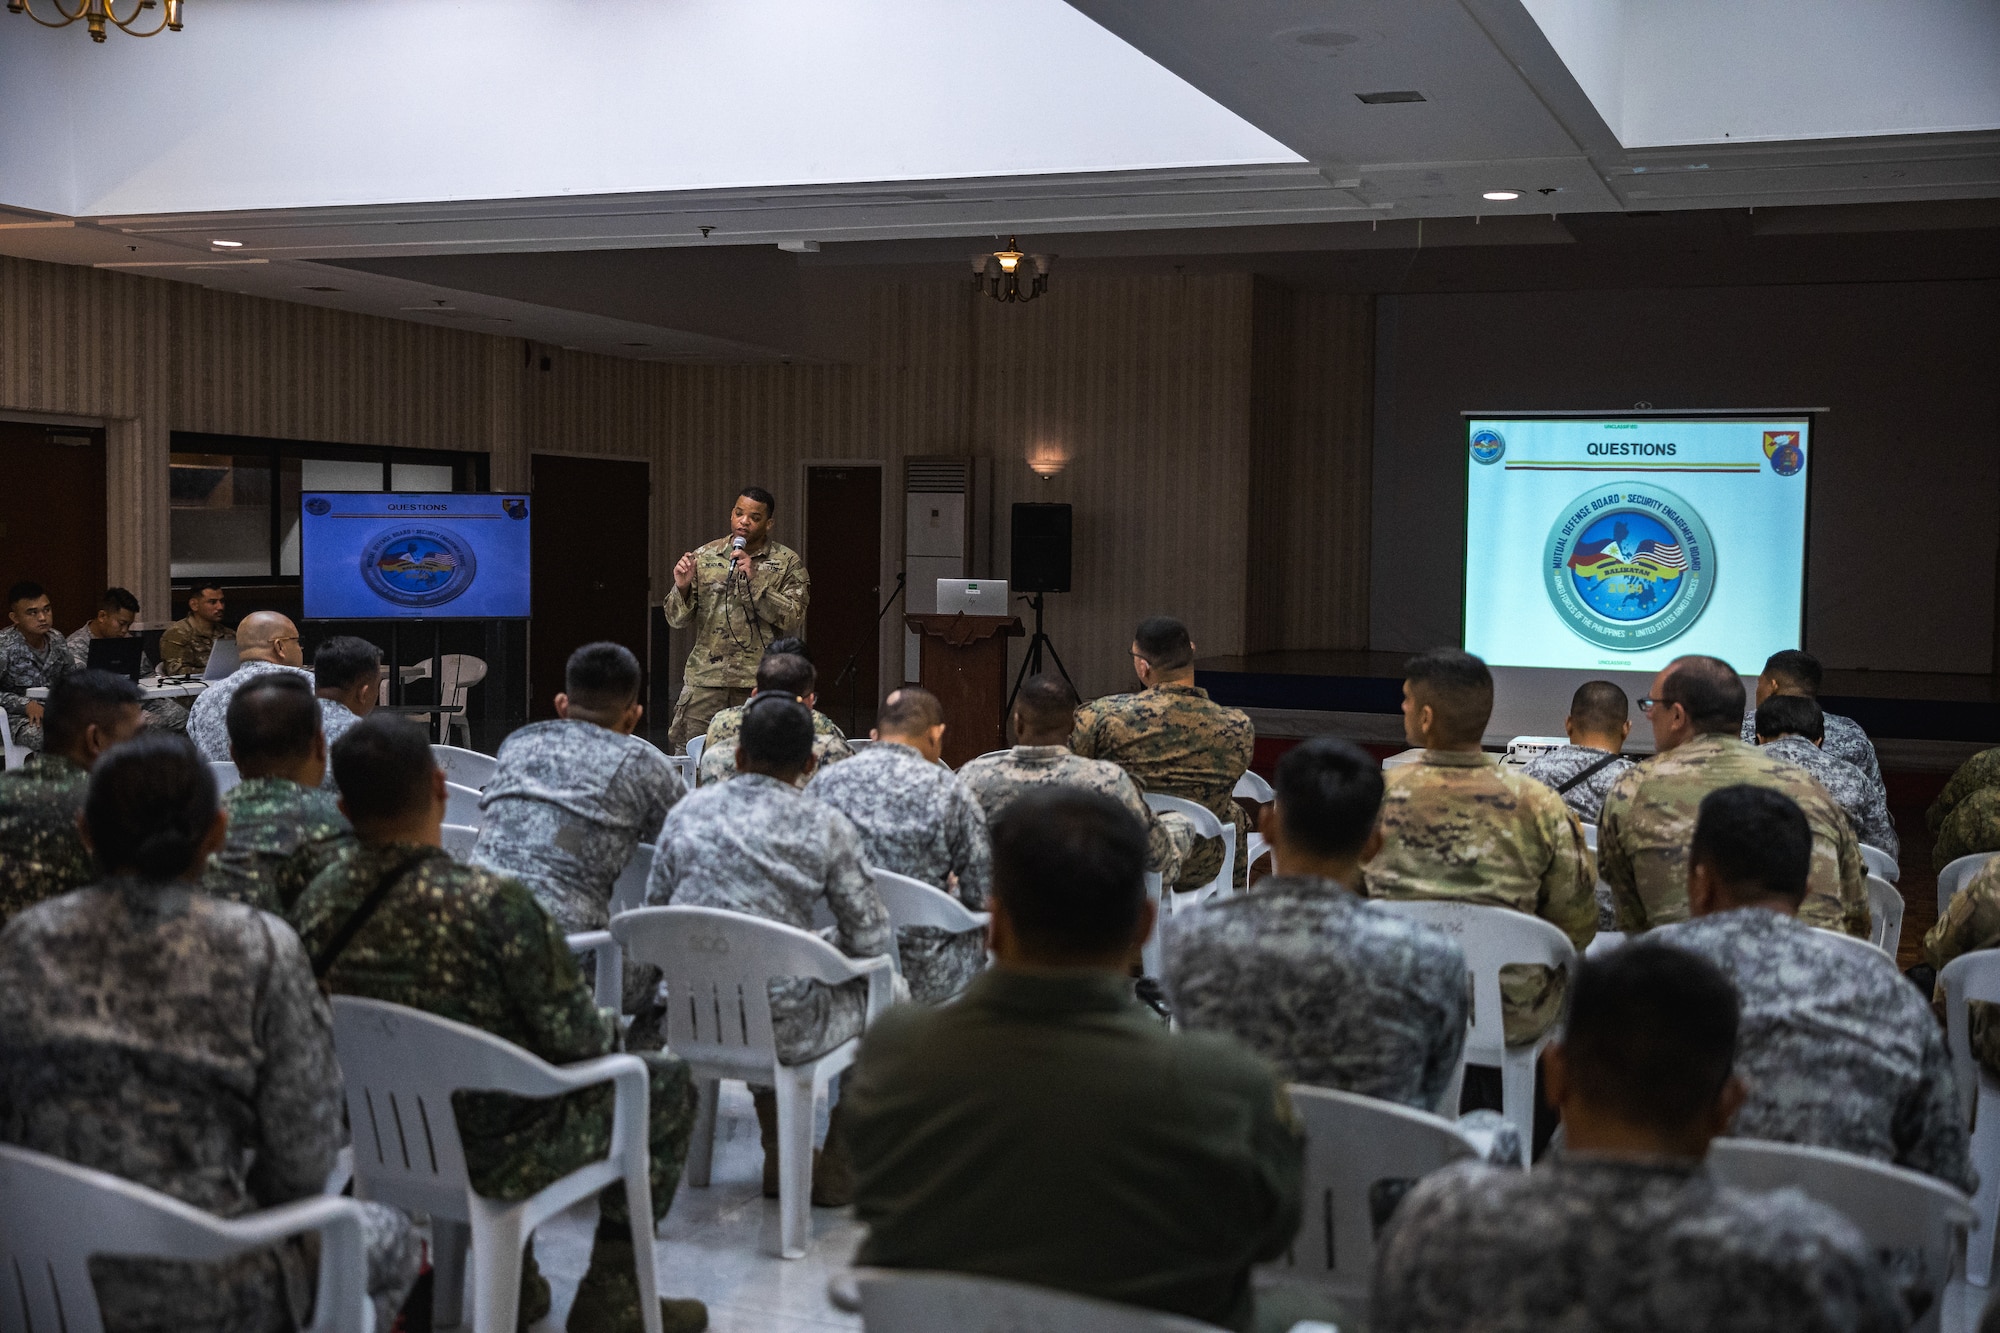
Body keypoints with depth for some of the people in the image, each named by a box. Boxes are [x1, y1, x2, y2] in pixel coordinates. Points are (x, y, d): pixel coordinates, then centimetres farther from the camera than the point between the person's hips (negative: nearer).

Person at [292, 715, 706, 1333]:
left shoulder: (315, 907, -11)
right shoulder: (492, 903, -30)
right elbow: (575, 1037, -21)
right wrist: (609, 1028, 3)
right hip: (496, 1155, -6)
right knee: (668, 1082, 17)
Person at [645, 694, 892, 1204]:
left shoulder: (687, 812, 3)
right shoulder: (825, 826, -7)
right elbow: (873, 941, -5)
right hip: (781, 1031, -4)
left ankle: (780, 1157, 44)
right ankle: (838, 1169, 30)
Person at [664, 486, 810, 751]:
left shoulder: (787, 562, 4)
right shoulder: (703, 557, 10)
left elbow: (794, 620, -7)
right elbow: (677, 620, 10)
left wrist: (755, 580, -15)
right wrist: (682, 587, -11)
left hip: (760, 682, -2)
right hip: (705, 679, 2)